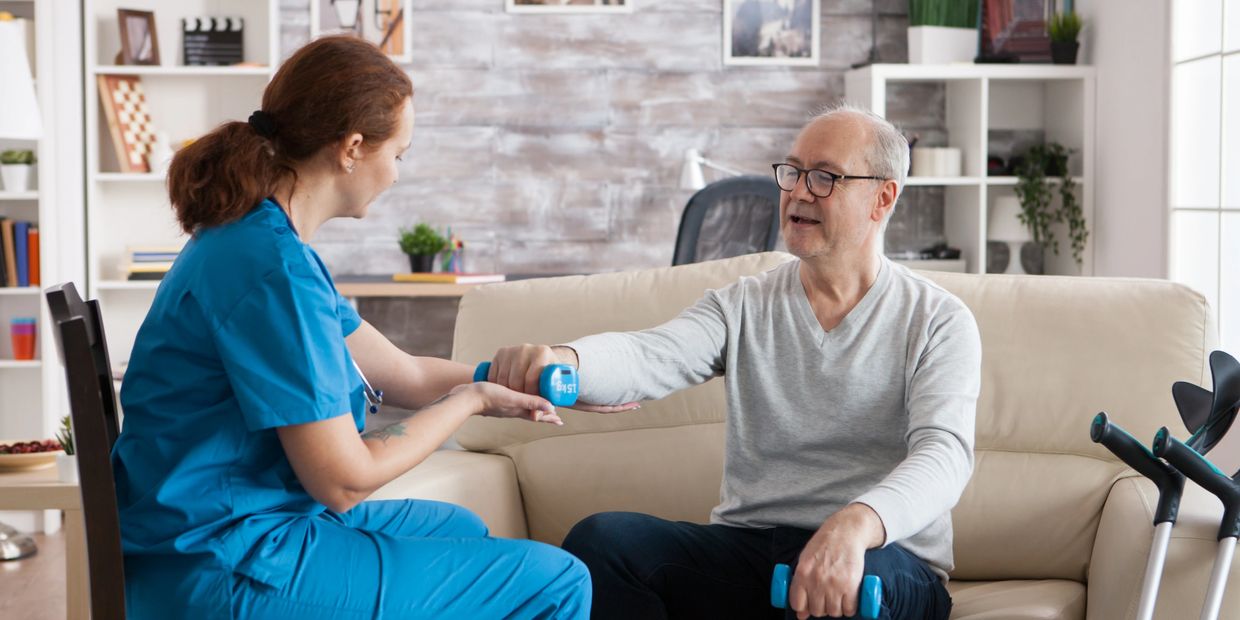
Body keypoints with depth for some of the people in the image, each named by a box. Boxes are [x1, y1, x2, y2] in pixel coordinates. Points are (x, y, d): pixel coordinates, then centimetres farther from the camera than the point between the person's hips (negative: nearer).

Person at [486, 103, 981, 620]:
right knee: (600, 537, -20)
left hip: (886, 554, -4)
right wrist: (561, 360, -35)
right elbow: (649, 357, -10)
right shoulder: (743, 306, 9)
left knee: (860, 576, -39)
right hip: (745, 546, 4)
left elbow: (944, 451, -17)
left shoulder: (938, 323, 0)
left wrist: (854, 526, -39)